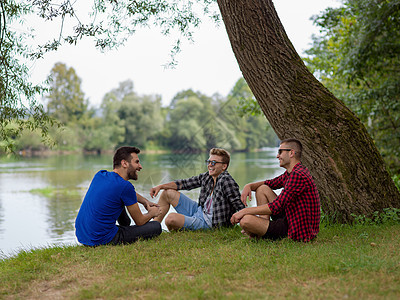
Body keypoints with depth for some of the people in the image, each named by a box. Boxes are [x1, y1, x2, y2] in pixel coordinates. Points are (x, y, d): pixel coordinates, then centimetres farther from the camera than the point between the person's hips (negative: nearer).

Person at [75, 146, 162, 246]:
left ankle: (125, 225, 43)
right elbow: (140, 222, -4)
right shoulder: (125, 186, -17)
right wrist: (152, 213, 16)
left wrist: (145, 201, 21)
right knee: (157, 226, -1)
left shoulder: (100, 174, 7)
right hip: (102, 240, -9)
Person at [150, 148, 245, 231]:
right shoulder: (206, 177, 2)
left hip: (208, 222, -9)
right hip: (199, 210, 9)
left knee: (171, 218, -28)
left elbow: (240, 207, -26)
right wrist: (160, 186, 5)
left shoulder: (226, 181, -23)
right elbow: (184, 183, 11)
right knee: (168, 193, 12)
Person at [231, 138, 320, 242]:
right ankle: (263, 225, 4)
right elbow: (270, 183, 23)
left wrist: (245, 211, -20)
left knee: (245, 220, -23)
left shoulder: (298, 175, -23)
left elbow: (276, 206, -26)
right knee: (262, 189, 14)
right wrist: (249, 186, 1)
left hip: (299, 233, -10)